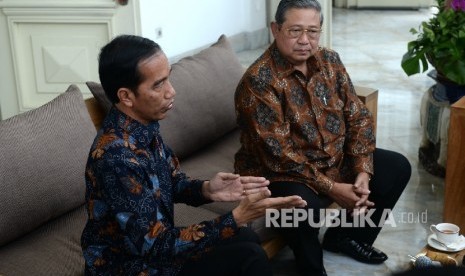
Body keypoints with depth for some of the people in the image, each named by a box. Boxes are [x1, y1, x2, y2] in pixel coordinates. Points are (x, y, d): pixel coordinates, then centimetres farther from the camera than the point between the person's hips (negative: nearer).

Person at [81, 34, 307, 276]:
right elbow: (158, 245, -29)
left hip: (146, 246, 8)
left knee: (245, 239, 10)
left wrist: (206, 190, -13)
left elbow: (171, 182, 9)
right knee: (248, 255, -12)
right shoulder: (117, 158, -33)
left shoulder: (143, 127, -6)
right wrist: (238, 217, -30)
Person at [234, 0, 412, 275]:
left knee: (398, 167, 6)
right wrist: (332, 188, -25)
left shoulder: (330, 60, -1)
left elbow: (358, 116, 0)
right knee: (305, 207, -37)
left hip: (335, 160, 8)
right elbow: (278, 154, -27)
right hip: (280, 172, -7)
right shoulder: (259, 80, -24)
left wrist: (363, 172, -13)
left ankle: (346, 235, 21)